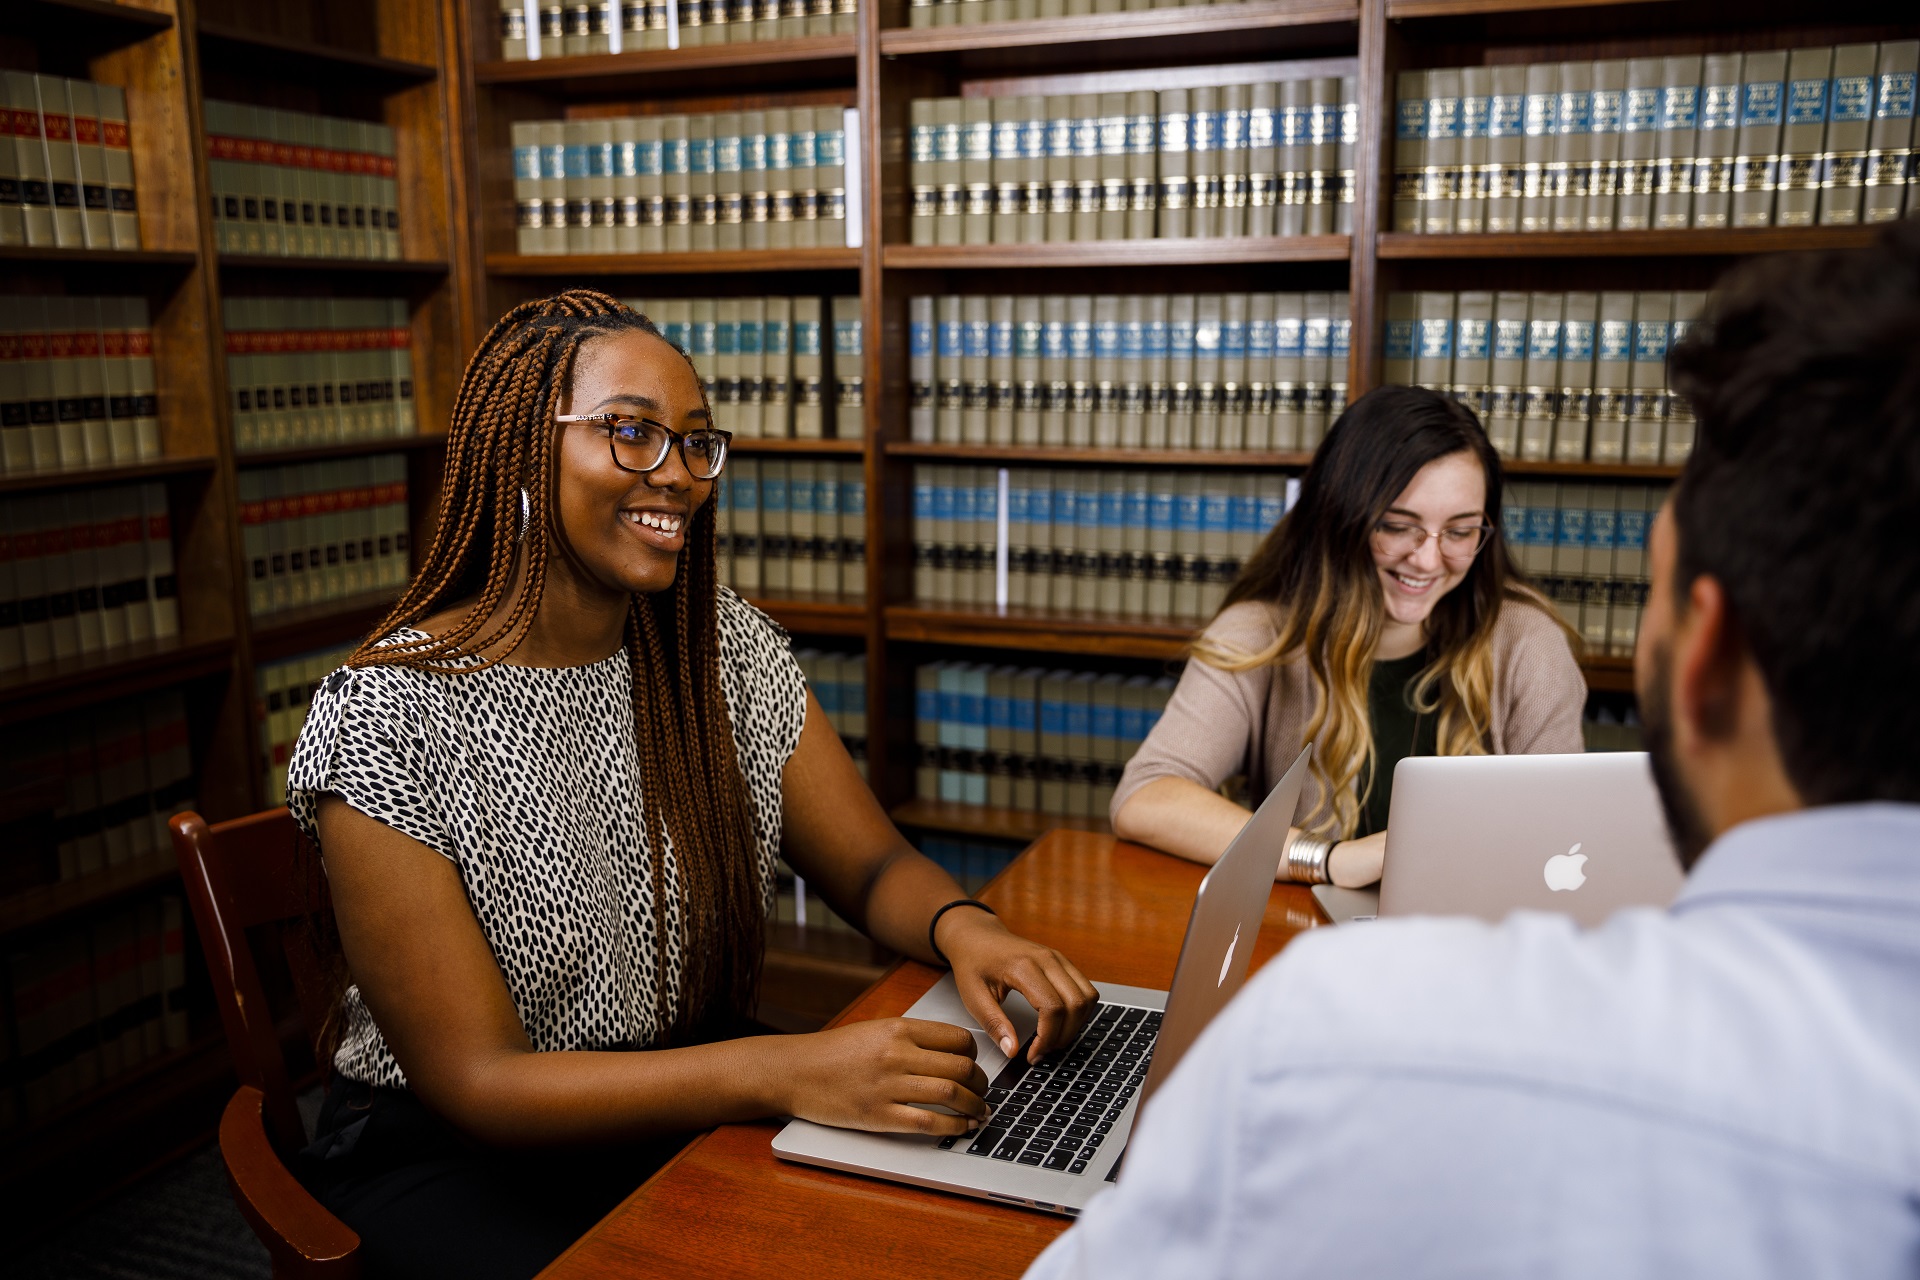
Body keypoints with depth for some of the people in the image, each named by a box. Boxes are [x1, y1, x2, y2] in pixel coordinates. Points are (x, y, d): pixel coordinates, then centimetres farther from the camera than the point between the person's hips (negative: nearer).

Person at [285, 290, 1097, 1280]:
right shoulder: (385, 721, -18)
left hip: (693, 1109, 5)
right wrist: (782, 1072, -33)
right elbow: (475, 1083, -20)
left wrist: (962, 928, -23)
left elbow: (872, 866, 2)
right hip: (455, 1155, -4)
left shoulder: (726, 648, -2)